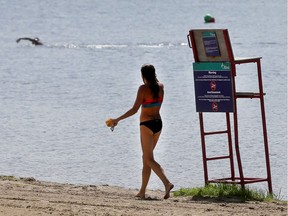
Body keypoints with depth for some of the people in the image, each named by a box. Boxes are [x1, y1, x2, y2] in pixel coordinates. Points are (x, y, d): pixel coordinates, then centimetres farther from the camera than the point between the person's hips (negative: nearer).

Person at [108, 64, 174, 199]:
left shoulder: (143, 88, -14)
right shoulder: (160, 87, 4)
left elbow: (134, 109, -18)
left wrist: (117, 120, -12)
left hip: (147, 124, -7)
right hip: (158, 122, 7)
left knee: (148, 159, -4)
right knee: (146, 157, 15)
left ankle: (167, 183, -24)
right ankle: (142, 191, 17)